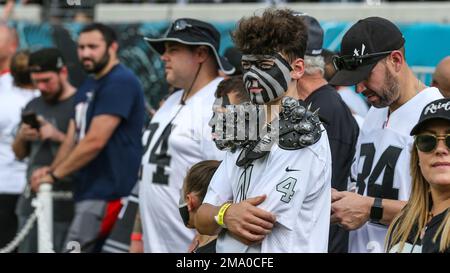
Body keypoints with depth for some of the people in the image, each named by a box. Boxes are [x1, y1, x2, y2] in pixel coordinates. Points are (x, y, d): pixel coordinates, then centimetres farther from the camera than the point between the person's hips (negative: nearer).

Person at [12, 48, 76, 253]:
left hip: (64, 206, -7)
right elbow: (19, 153, 23)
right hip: (32, 201, 7)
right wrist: (22, 138, 2)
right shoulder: (33, 107, 16)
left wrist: (59, 137, -19)